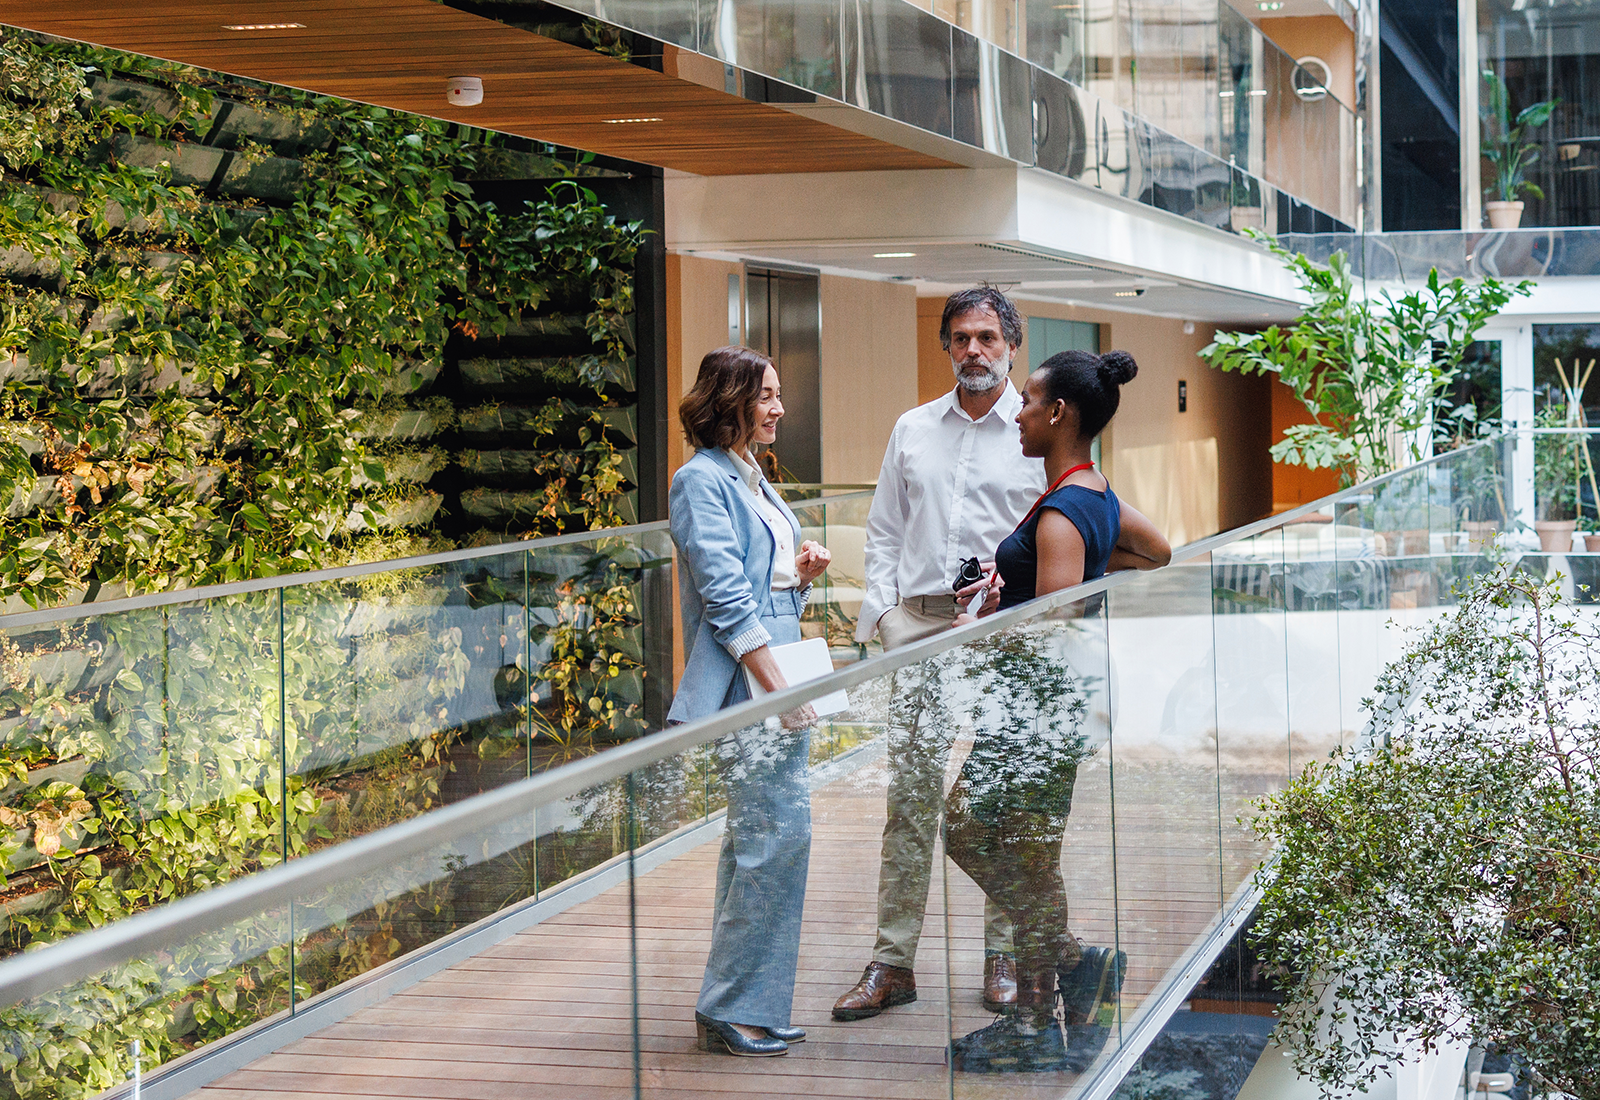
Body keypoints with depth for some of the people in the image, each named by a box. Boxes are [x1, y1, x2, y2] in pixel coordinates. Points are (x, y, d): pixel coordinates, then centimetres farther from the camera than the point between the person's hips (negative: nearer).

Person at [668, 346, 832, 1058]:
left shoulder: (751, 479, 18)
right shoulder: (702, 481, -10)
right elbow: (726, 597, -16)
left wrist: (800, 572, 4)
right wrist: (780, 687, -19)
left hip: (776, 677, 10)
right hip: (744, 686, -10)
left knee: (755, 841, 11)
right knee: (779, 834, -11)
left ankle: (735, 1007, 18)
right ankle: (733, 1010, -3)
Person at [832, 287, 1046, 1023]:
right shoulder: (913, 430, 14)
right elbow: (885, 530, 16)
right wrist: (883, 610, 4)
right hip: (920, 625, 2)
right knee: (910, 791, -1)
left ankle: (1003, 955, 13)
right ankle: (892, 961, 2)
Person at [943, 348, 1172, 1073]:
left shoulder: (1060, 515, -20)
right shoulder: (1099, 496, 9)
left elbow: (1052, 637, -25)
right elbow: (1158, 552, 27)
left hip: (1046, 706, -10)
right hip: (1030, 705, 10)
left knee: (1032, 862, -2)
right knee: (965, 830, 15)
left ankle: (1041, 1032, 7)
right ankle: (1071, 960, 18)